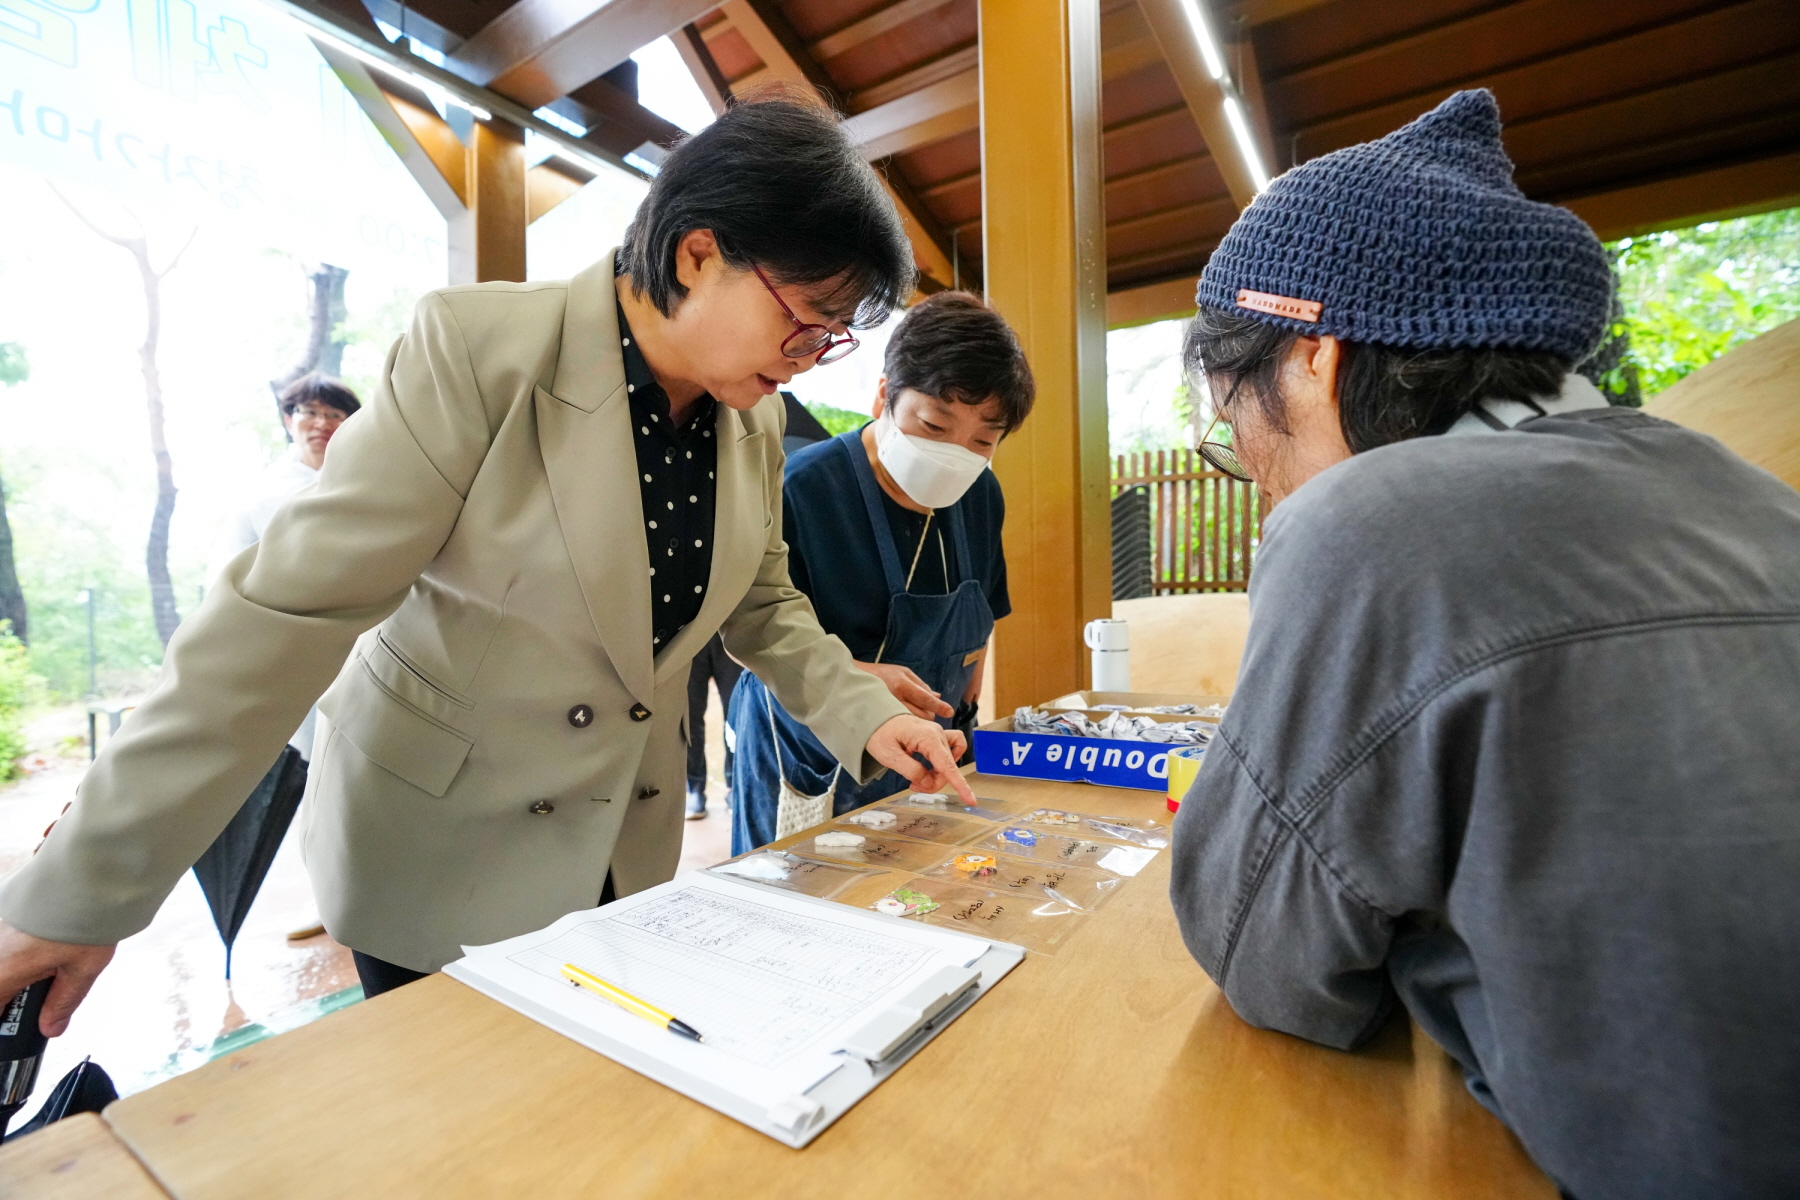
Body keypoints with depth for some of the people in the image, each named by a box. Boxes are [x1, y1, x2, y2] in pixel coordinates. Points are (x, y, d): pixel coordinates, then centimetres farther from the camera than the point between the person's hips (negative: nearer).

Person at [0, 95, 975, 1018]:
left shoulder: (754, 420, -3)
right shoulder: (480, 350, -20)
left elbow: (762, 604, 7)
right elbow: (293, 605, -21)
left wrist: (863, 715, -6)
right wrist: (84, 891, -16)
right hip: (436, 853, -4)